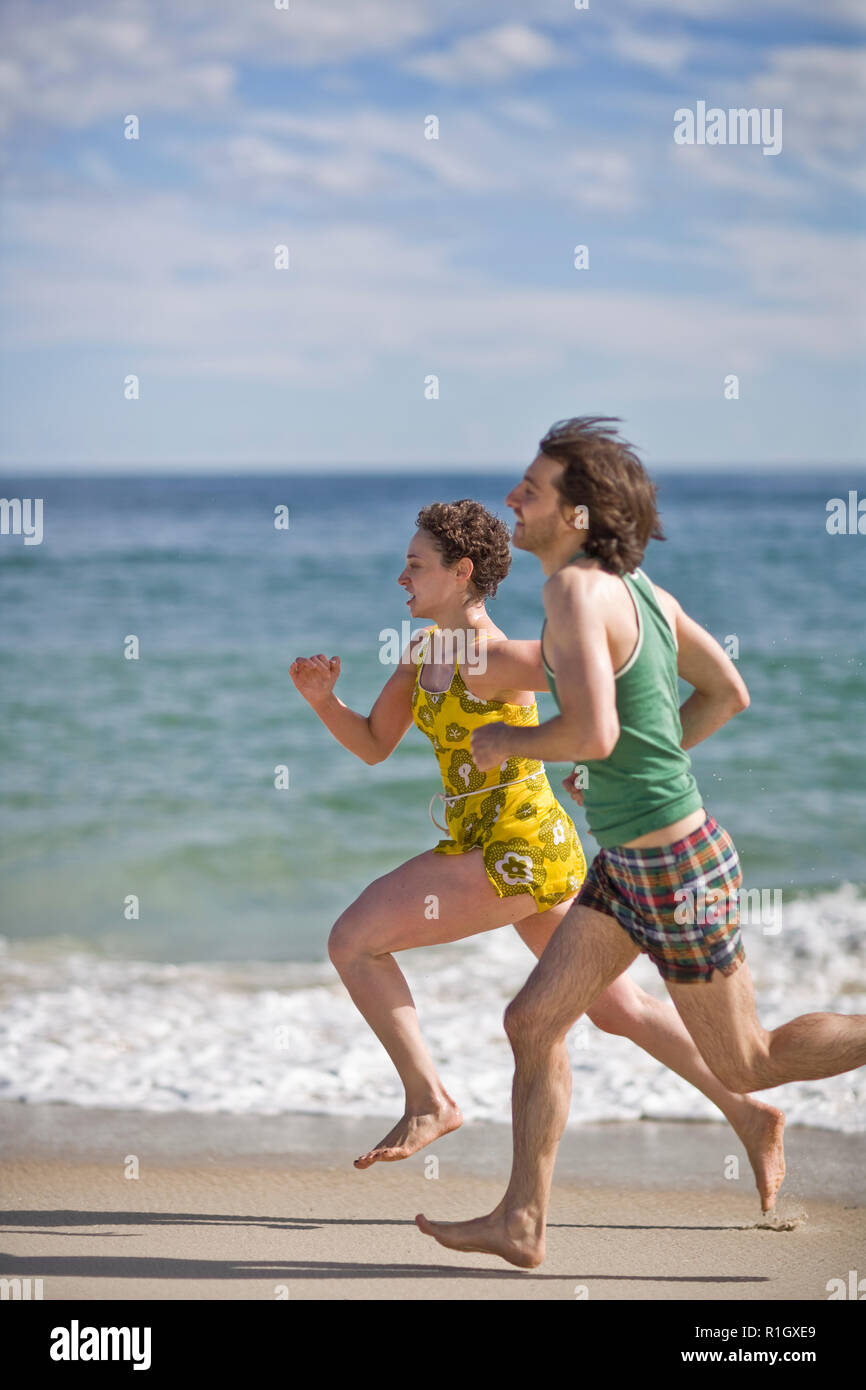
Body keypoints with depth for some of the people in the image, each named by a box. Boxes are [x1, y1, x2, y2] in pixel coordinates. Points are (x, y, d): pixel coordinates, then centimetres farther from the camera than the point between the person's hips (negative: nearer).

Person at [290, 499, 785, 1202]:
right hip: (509, 847, 10)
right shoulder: (424, 650, 8)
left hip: (518, 852, -10)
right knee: (615, 1008, 16)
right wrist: (324, 700, -3)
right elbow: (373, 745, 13)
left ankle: (429, 1101, -2)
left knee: (353, 940, -10)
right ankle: (750, 1115, 24)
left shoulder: (493, 660, -19)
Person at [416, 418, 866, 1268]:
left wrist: (508, 744, -14)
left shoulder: (578, 589, -23)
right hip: (629, 861, 9)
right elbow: (728, 693, 13)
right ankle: (520, 1224, 12)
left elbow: (593, 731, -33)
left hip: (676, 869, -9)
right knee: (534, 1023, 8)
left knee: (744, 1065, 6)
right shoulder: (639, 586, 5)